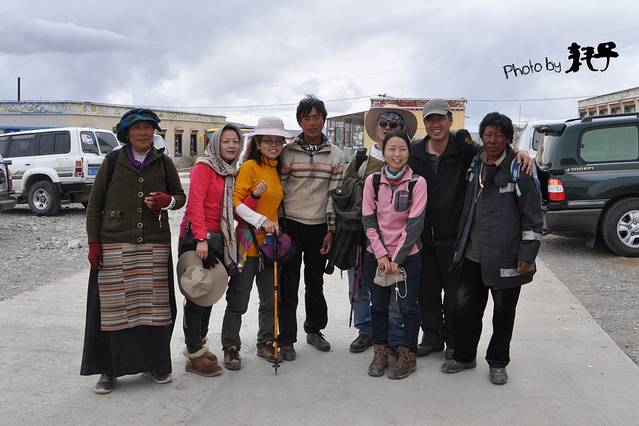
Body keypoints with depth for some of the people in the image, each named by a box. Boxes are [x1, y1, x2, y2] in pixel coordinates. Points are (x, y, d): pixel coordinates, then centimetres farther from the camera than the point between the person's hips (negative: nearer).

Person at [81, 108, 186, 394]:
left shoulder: (163, 163, 10)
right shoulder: (113, 161, 5)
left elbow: (180, 196, 17)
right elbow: (95, 203, 5)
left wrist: (167, 201, -7)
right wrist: (93, 242, -2)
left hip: (155, 244, 2)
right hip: (114, 244, -1)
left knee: (153, 303, 2)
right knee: (114, 304, -1)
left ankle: (154, 362, 18)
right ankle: (109, 369, 11)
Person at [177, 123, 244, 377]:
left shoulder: (232, 173, 14)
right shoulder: (204, 166, -9)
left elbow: (235, 211, 11)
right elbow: (195, 203, -19)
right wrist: (201, 238, -26)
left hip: (217, 239, 8)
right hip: (197, 238, -8)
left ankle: (198, 345, 29)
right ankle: (194, 356, 6)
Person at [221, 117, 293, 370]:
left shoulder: (277, 169, 13)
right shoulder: (250, 166, -9)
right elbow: (235, 202, -16)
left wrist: (276, 226, 14)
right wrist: (262, 221, -23)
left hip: (270, 242, 7)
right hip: (248, 242, -7)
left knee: (270, 299, 14)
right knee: (238, 301, 3)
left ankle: (265, 344, 30)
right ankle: (231, 348, 17)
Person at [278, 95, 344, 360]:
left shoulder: (334, 154, 3)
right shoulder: (288, 152, -2)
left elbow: (335, 194, 2)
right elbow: (279, 190, -1)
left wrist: (331, 230, -2)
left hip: (319, 226, 2)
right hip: (291, 225, -2)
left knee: (315, 282, 14)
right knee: (289, 284, 0)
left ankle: (314, 329, 32)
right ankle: (287, 339, 10)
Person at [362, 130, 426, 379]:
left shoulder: (417, 183, -10)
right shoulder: (372, 181, -3)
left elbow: (414, 224, -12)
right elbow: (368, 219, -3)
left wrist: (397, 258, -13)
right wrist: (381, 254, -10)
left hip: (407, 255, -2)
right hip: (376, 255, 2)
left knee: (408, 306, 5)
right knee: (378, 305, 12)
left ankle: (407, 356, 21)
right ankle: (380, 353, 27)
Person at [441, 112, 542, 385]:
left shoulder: (519, 168, -8)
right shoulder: (475, 165, 9)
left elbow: (533, 215, -9)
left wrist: (527, 254, -12)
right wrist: (460, 245, 17)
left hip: (505, 257, -5)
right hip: (473, 255, 5)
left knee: (503, 312, 10)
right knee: (465, 306, 11)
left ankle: (497, 362, 27)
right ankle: (464, 356, 29)